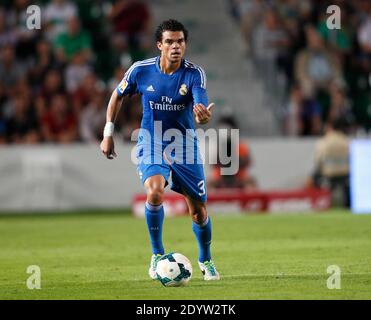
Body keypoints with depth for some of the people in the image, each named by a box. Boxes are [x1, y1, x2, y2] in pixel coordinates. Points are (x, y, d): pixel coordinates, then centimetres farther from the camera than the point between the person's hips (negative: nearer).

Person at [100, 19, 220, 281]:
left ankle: (206, 261, 33)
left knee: (198, 209, 5)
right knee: (155, 192, -28)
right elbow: (118, 96, 7)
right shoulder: (141, 70, -11)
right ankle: (158, 254, -8)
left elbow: (201, 107, -31)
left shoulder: (194, 74, -16)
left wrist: (203, 116, -55)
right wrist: (108, 133, 6)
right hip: (151, 143, 0)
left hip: (184, 144, 1)